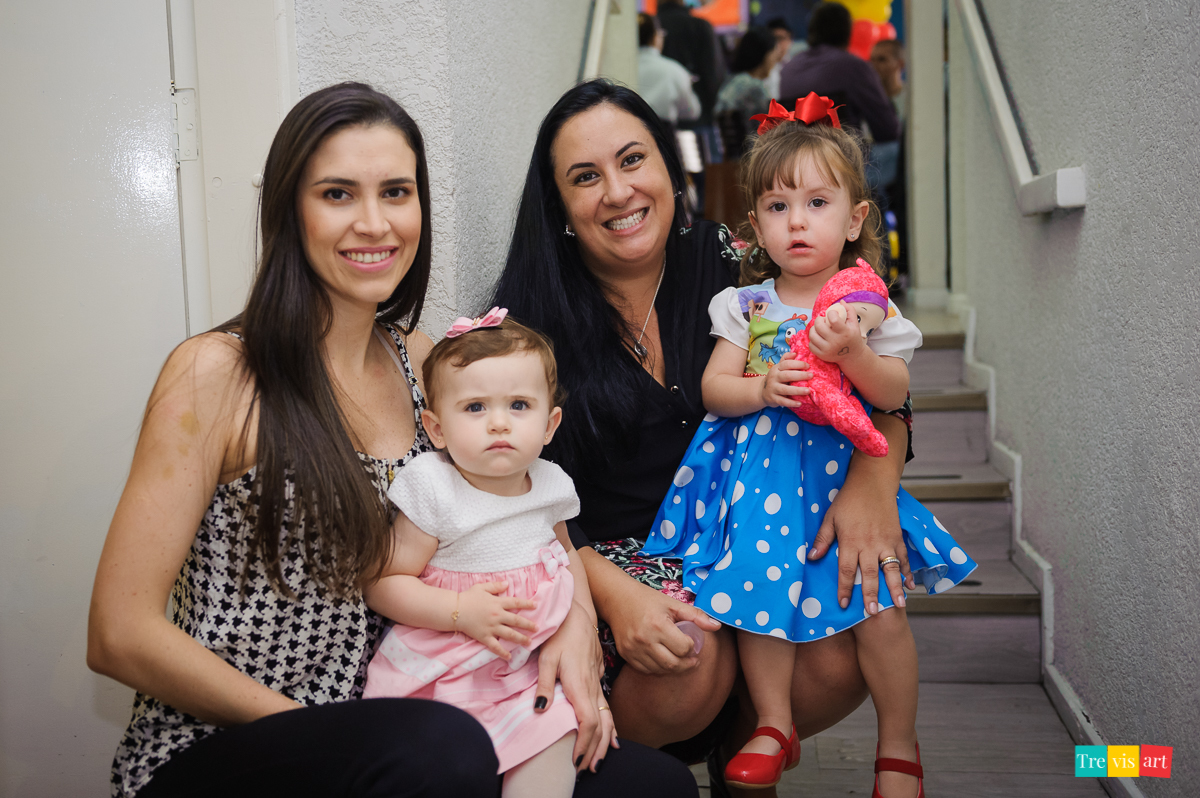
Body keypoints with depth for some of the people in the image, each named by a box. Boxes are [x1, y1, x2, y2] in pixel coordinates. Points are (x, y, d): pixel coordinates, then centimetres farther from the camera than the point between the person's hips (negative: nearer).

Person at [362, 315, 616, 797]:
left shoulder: (549, 485, 2)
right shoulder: (435, 490, -15)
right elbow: (381, 586, -14)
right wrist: (461, 611, -24)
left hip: (530, 667, 4)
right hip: (443, 673, -4)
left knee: (556, 739, -15)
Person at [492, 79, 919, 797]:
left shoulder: (728, 266, -1)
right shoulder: (533, 319, -6)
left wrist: (873, 475, -21)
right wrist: (613, 594, -23)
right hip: (612, 559, -2)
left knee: (840, 662, -22)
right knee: (690, 663, -31)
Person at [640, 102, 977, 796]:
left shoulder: (867, 303, 1)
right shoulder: (744, 304, 4)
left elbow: (895, 393, -4)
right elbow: (713, 388, 1)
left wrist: (851, 352, -22)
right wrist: (760, 389, -18)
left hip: (846, 469, -1)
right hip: (761, 468, 1)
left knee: (879, 606, -6)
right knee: (759, 589, -7)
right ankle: (775, 727, 16)